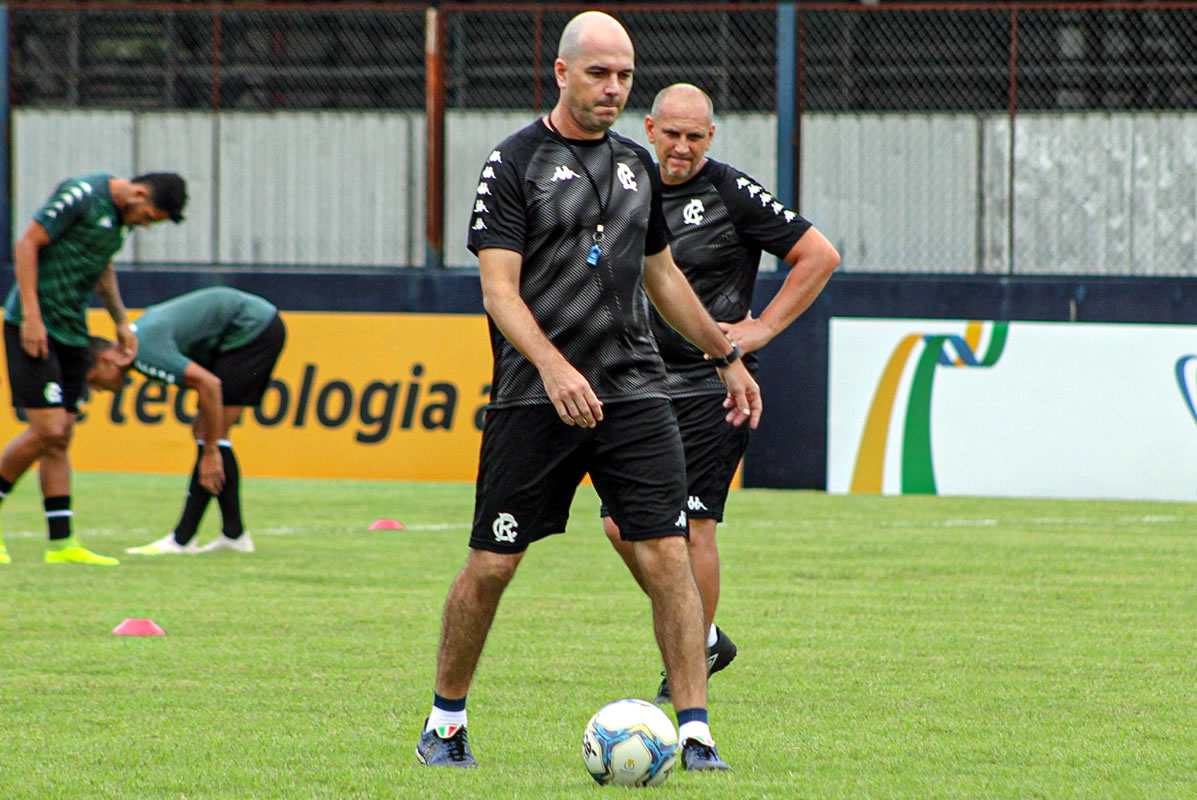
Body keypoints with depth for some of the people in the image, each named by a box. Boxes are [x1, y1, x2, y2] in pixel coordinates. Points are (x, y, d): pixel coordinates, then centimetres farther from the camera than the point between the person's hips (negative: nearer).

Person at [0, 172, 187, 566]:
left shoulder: (117, 214, 13)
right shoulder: (81, 195, -14)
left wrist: (122, 323, 24)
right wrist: (32, 316, -20)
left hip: (72, 332, 9)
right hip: (34, 328, -9)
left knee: (61, 438, 6)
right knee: (47, 430, -13)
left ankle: (62, 543, 7)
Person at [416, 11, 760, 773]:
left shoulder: (637, 165, 14)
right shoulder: (515, 162, -4)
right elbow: (499, 288, -12)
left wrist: (727, 356, 28)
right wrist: (552, 366, -26)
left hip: (634, 392, 4)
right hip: (534, 398, -4)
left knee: (667, 554, -8)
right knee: (492, 564, 1)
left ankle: (695, 730, -7)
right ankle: (446, 722, 19)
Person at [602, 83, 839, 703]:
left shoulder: (732, 192, -8)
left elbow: (820, 255, -6)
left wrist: (764, 327, -8)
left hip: (712, 387, -6)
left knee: (691, 524, -9)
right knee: (622, 523, 1)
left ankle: (693, 661, 3)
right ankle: (704, 636, 19)